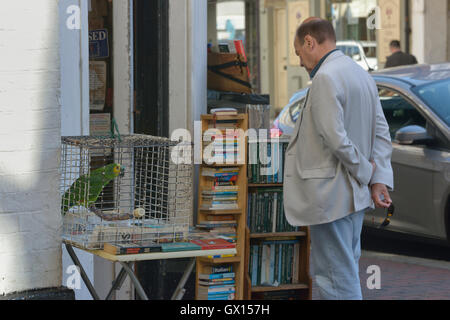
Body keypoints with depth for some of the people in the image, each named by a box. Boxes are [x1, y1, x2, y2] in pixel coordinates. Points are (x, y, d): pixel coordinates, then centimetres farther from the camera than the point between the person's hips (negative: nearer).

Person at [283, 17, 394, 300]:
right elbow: (382, 133, 10)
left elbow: (335, 138, -23)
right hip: (355, 194, 10)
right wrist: (380, 178, 1)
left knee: (338, 280, -5)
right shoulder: (362, 74, 13)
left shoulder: (325, 78, -17)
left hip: (330, 196, -10)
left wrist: (364, 171, -10)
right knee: (348, 271, 18)